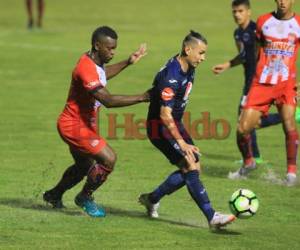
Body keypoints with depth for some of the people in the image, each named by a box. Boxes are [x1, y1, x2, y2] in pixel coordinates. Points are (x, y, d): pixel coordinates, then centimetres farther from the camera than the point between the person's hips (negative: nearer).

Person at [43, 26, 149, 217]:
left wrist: (128, 63, 23)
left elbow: (101, 75, 29)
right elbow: (108, 100, -36)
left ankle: (54, 195, 46)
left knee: (85, 166, 25)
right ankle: (85, 197, 3)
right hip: (75, 126, -10)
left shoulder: (95, 62, 2)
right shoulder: (86, 69, -29)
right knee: (109, 158, -17)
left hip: (83, 124, 10)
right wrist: (142, 98, -37)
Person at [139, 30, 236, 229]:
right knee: (190, 167, -17)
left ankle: (152, 199, 21)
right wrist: (182, 143, -32)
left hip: (176, 124, 10)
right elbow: (165, 115, -29)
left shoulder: (189, 69, 4)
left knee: (194, 167, 6)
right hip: (160, 128, -10)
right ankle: (212, 216, -17)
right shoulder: (171, 76, -26)